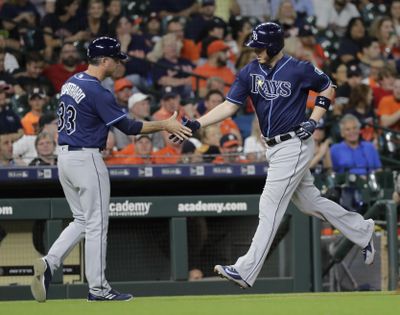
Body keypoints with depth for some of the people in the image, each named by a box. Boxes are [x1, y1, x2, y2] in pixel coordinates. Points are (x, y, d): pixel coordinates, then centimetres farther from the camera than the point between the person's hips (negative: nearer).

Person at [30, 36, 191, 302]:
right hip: (87, 159, -9)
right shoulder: (98, 93, -18)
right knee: (96, 225, 0)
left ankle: (49, 263, -1)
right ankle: (98, 289, 5)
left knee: (82, 221, 16)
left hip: (64, 157, 9)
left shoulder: (71, 83, 9)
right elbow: (129, 127, -15)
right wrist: (165, 125, -9)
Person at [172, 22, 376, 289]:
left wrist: (314, 120, -9)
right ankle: (363, 231, 35)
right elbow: (229, 106, -3)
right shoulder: (250, 72, 2)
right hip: (275, 148, 7)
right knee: (310, 202, 17)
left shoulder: (299, 70, -13)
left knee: (270, 207, -10)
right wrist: (196, 124, -15)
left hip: (295, 145, -7)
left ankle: (246, 272, -12)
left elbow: (328, 88, 3)